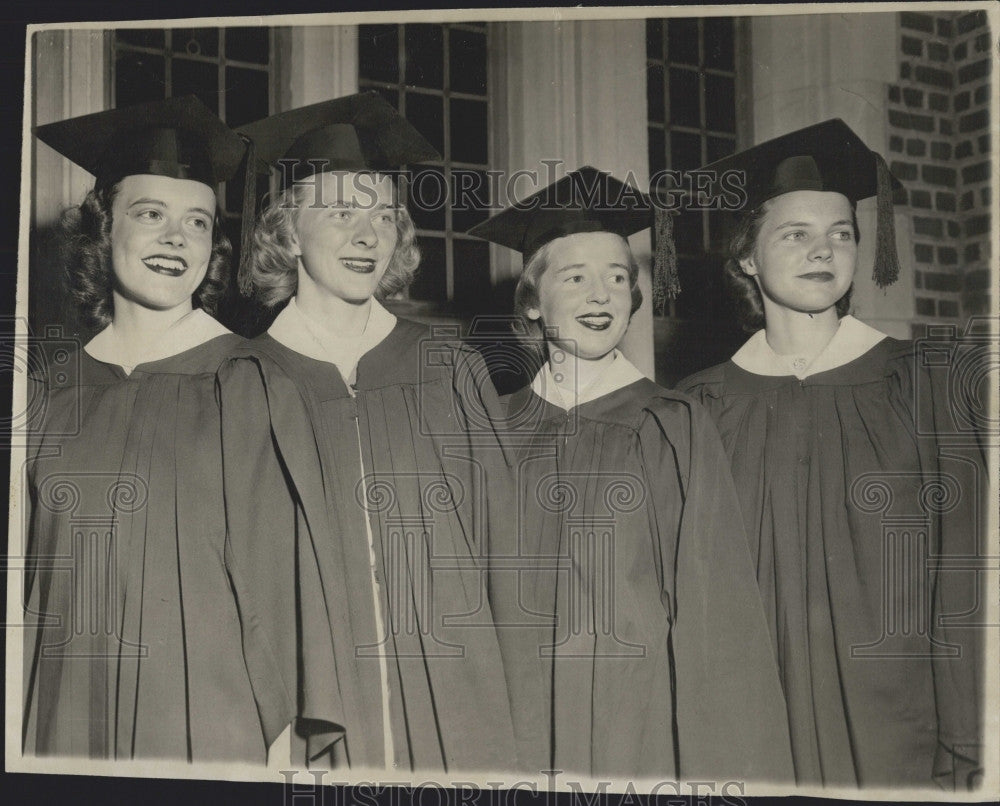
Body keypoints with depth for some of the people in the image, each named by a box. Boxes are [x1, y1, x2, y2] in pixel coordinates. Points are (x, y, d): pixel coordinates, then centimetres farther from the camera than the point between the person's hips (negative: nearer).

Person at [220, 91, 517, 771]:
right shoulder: (246, 390, 1)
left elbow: (500, 547, 7)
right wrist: (262, 731, -7)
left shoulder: (455, 374, 5)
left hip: (457, 715, 2)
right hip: (315, 731, -1)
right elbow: (242, 578, 1)